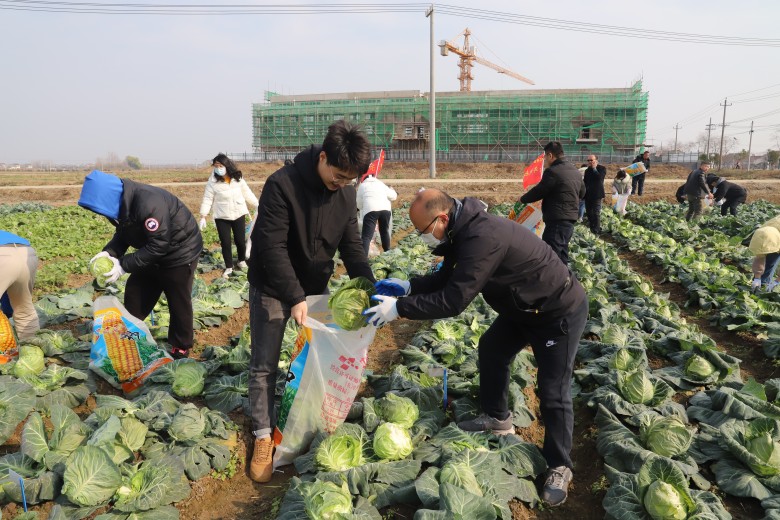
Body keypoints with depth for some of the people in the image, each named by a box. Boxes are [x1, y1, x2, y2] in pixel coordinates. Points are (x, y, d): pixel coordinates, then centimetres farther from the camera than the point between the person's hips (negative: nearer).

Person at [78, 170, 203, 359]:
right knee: (134, 295, 12)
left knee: (178, 303, 2)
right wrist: (110, 252, -14)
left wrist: (124, 264, -28)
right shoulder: (121, 204, -7)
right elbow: (123, 234, 6)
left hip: (180, 253, -8)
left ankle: (181, 347, 18)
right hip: (152, 255, 9)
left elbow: (158, 245, -32)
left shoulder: (149, 203, -34)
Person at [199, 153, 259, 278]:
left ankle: (242, 261, 33)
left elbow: (247, 193, 7)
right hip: (222, 217, -1)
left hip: (239, 215, 2)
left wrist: (258, 205, 8)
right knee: (225, 243, 1)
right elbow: (207, 199, -7)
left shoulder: (238, 178, -3)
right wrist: (203, 217, -12)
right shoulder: (213, 182, -9)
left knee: (240, 241, 8)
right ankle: (229, 267, 16)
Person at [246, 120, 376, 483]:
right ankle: (263, 436, 16)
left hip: (315, 287, 5)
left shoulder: (346, 192, -6)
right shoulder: (282, 184, -24)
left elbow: (351, 246, -1)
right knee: (264, 366, 2)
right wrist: (295, 297, -28)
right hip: (272, 289, -4)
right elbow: (272, 247, -25)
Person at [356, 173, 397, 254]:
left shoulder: (362, 185, 22)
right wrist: (392, 190, 44)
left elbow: (359, 204, 21)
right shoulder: (381, 183, 27)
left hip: (370, 210, -3)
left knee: (366, 236, -9)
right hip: (385, 209, 3)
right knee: (385, 231, 26)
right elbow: (393, 196, 22)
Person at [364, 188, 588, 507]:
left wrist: (398, 308, -29)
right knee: (490, 350, 20)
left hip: (560, 311, -10)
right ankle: (497, 418, 38)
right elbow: (448, 278, 8)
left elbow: (454, 300, -36)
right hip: (524, 308, 10)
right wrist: (408, 286, -6)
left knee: (553, 392, -4)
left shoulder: (483, 238, -35)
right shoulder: (465, 230, -3)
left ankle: (559, 467, 15)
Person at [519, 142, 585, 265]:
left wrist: (522, 199, 7)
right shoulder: (576, 171, 15)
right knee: (562, 255, 17)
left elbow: (538, 191, -10)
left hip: (556, 220, -9)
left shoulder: (552, 171, -14)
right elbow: (582, 193, 25)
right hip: (571, 218, 9)